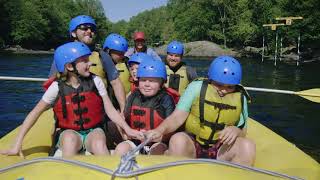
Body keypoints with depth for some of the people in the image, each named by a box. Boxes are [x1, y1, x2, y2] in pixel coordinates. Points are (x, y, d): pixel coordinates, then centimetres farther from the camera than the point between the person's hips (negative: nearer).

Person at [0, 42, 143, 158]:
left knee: (99, 143, -33)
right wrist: (17, 145, -4)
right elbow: (35, 113, -1)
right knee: (71, 138, -34)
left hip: (93, 131, 0)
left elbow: (110, 110, -4)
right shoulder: (57, 87, -6)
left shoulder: (95, 81, -4)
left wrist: (127, 129, -18)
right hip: (69, 133, 0)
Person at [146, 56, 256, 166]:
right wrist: (160, 130, -32)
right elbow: (176, 117, -13)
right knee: (178, 140, -34)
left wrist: (236, 131, -16)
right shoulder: (196, 87, -7)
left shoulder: (240, 98, 1)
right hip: (191, 146, -2)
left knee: (248, 146, -25)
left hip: (220, 151, 2)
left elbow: (243, 131, 8)